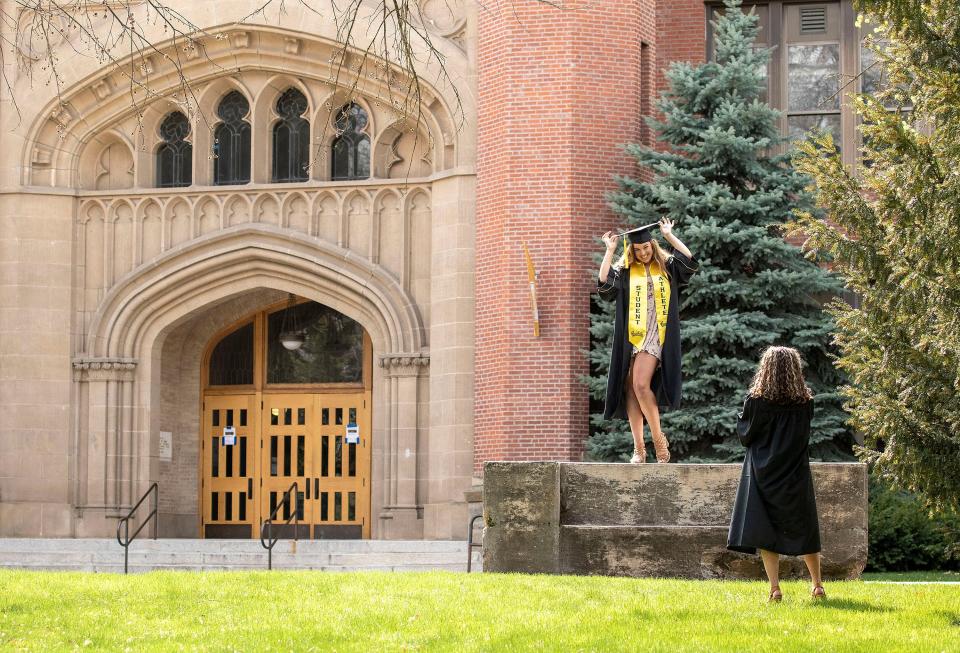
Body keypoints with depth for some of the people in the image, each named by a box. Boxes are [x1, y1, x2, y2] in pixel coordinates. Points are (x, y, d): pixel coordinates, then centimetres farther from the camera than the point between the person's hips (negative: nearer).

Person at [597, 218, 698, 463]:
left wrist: (669, 235, -4)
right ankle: (638, 448, 4)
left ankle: (658, 437, -5)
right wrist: (610, 250, -5)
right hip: (630, 337, 3)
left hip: (655, 336, -3)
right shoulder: (624, 271, 9)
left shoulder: (666, 267, 9)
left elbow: (690, 261, -7)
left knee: (641, 385, -20)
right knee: (630, 390, -1)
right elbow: (603, 284, -7)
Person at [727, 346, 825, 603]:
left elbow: (744, 434, -1)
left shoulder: (756, 400, -10)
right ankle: (817, 585, 19)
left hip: (763, 472, -2)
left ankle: (775, 588, -10)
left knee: (764, 532, -1)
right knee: (804, 530, 14)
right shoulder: (805, 402, -2)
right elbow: (804, 434, 11)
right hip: (796, 473, 2)